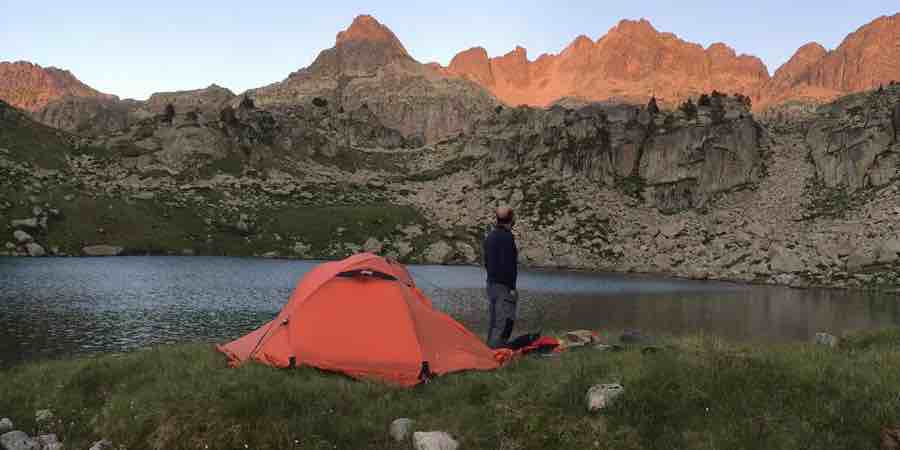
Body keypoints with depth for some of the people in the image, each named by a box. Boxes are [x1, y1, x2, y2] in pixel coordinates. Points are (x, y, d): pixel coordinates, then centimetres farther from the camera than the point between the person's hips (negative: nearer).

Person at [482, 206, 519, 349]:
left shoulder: (489, 236, 13)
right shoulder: (507, 237, -16)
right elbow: (508, 264, -20)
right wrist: (511, 287, -17)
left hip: (491, 283, 10)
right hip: (504, 286, -10)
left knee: (494, 319, 16)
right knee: (504, 320, -7)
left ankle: (490, 347, 21)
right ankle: (496, 347, -10)